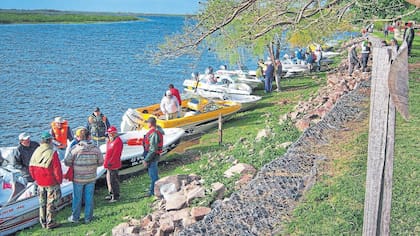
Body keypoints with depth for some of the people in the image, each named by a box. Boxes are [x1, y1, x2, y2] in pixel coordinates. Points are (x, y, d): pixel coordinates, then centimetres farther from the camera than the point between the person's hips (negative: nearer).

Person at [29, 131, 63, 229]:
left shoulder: (36, 152, -3)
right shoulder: (52, 153, -20)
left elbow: (31, 167, 4)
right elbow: (57, 170, -18)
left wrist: (36, 179, 16)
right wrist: (59, 180, -3)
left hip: (40, 183, 5)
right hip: (52, 183, -5)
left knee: (42, 203, 18)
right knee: (51, 203, 7)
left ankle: (43, 222, 26)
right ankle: (50, 223, 14)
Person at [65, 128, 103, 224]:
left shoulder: (75, 148, -15)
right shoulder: (95, 148, -9)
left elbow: (67, 162, -11)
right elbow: (100, 162, -1)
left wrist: (74, 165, 9)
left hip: (78, 178, -1)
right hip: (91, 177, 2)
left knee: (77, 198, 13)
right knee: (89, 198, 12)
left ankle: (75, 217, 24)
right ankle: (88, 218, 21)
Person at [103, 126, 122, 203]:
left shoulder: (118, 141, -17)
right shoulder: (109, 140, 14)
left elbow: (116, 154, -21)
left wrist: (110, 162, -19)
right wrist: (106, 162, 13)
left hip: (113, 165, -10)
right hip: (109, 164, 10)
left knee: (114, 180, -4)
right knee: (109, 179, 18)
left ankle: (116, 196, 5)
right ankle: (112, 194, 30)